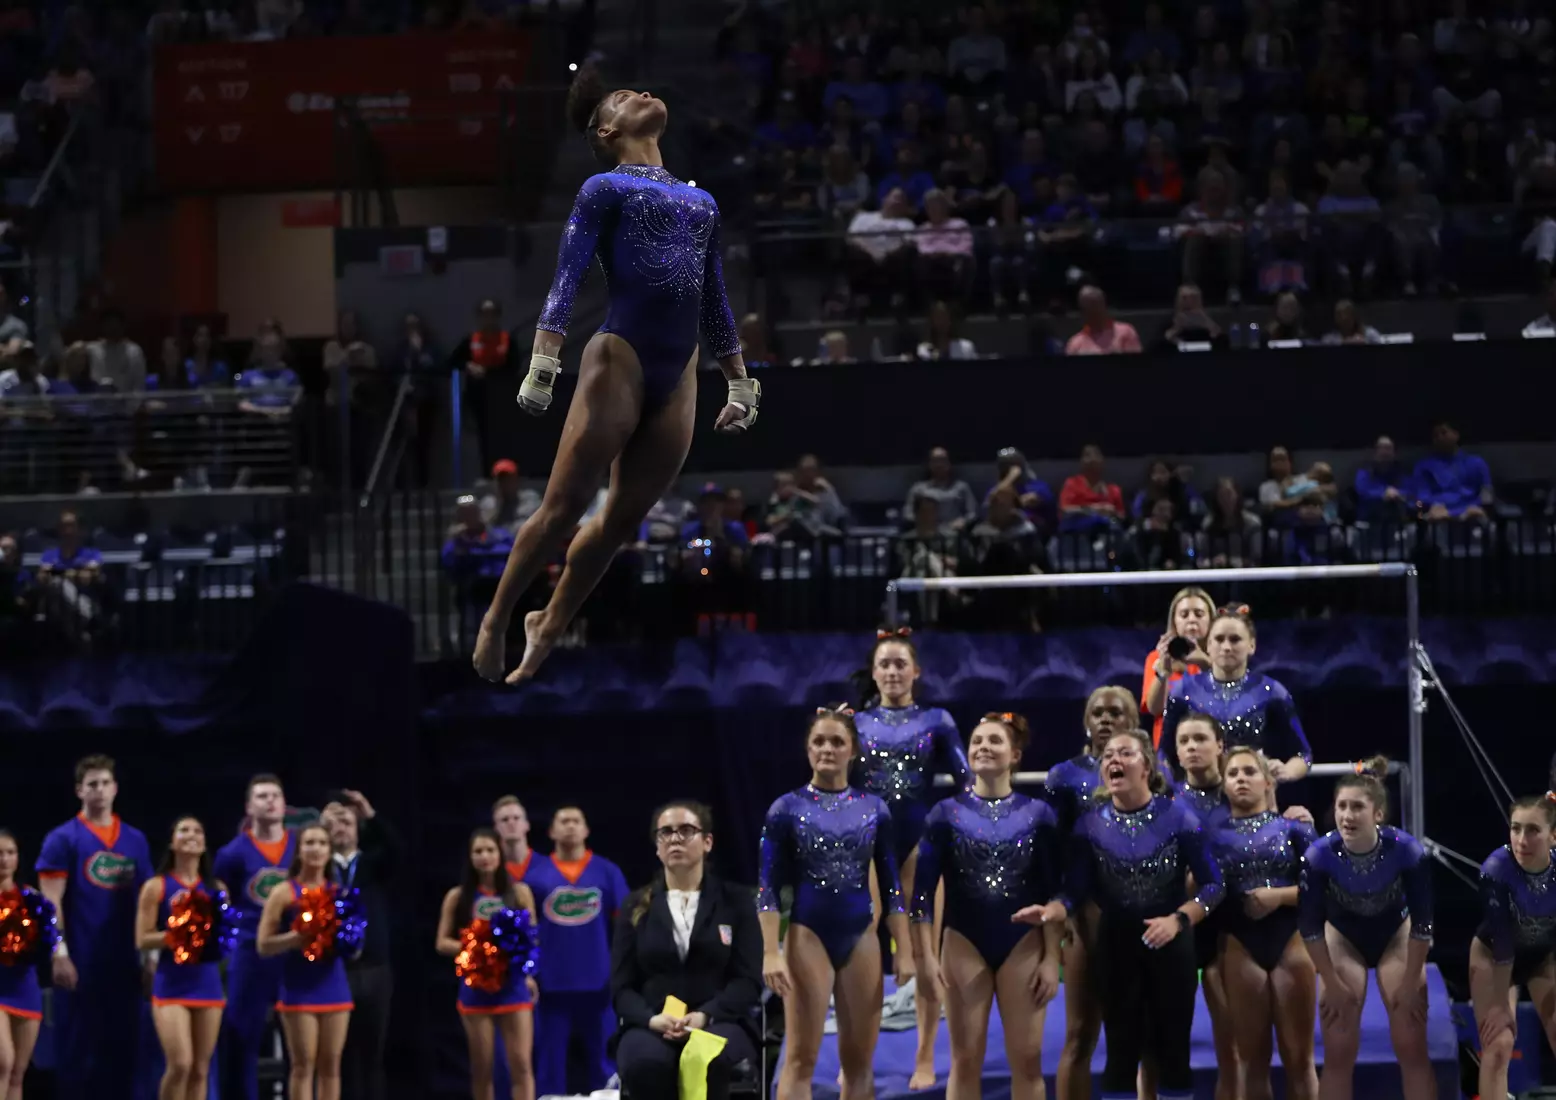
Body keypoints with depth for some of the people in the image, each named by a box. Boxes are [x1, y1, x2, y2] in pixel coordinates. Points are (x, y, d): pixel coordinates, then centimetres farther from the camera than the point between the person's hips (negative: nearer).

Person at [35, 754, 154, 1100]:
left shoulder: (135, 841, 12)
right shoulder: (62, 840, -2)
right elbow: (51, 902, -7)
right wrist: (59, 953, -16)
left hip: (123, 964, 4)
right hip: (80, 965, -4)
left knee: (121, 1046, 6)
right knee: (75, 1047, -2)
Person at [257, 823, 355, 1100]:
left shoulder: (339, 892, 9)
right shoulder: (284, 892, -2)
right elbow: (263, 945, -6)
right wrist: (299, 936, -18)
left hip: (334, 987, 4)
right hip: (299, 990, -4)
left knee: (330, 1065, 4)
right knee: (303, 1065, -4)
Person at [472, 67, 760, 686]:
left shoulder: (701, 202, 21)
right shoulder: (605, 188, 3)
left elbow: (715, 305, 24)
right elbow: (568, 278, -6)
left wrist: (739, 382, 22)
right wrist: (544, 361, -17)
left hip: (678, 378, 6)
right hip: (619, 361, -6)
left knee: (621, 522, 7)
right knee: (563, 510, -4)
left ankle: (549, 628, 21)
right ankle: (497, 621, 12)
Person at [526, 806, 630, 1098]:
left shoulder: (607, 872, 5)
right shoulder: (536, 875, 5)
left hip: (598, 983, 0)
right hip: (551, 983, 0)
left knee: (601, 1063, 3)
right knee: (550, 1063, 2)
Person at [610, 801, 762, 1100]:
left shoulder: (735, 900, 10)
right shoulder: (637, 907, 13)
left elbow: (749, 980, 2)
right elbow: (621, 987, 8)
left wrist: (705, 1016, -16)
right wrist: (652, 1019, -15)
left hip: (720, 1022, -1)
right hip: (651, 1026, 1)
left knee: (707, 1060, -39)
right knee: (645, 1062, -37)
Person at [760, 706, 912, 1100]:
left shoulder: (874, 810, 7)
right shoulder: (787, 809, -1)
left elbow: (891, 886, 9)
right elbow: (769, 887, -4)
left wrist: (904, 950, 4)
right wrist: (771, 952, -13)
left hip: (860, 939, 3)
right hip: (808, 937, -3)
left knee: (860, 1061, 6)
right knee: (801, 1057, -6)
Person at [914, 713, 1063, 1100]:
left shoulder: (1038, 814, 3)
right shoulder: (947, 813, 1)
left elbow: (1053, 892, 3)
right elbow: (923, 890, 0)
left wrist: (1052, 959, -3)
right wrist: (925, 956, -7)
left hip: (1023, 948, 0)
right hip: (964, 946, 0)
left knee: (1027, 1060, 1)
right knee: (965, 1061, 1)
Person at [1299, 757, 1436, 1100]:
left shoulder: (1406, 850, -33)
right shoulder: (1320, 854, -32)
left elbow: (1422, 922, -20)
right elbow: (1310, 925, -18)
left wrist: (1410, 983, -14)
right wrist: (1332, 983, -11)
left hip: (1396, 934, 0)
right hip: (1343, 937, 0)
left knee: (1412, 1048, -5)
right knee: (1338, 1053, -4)